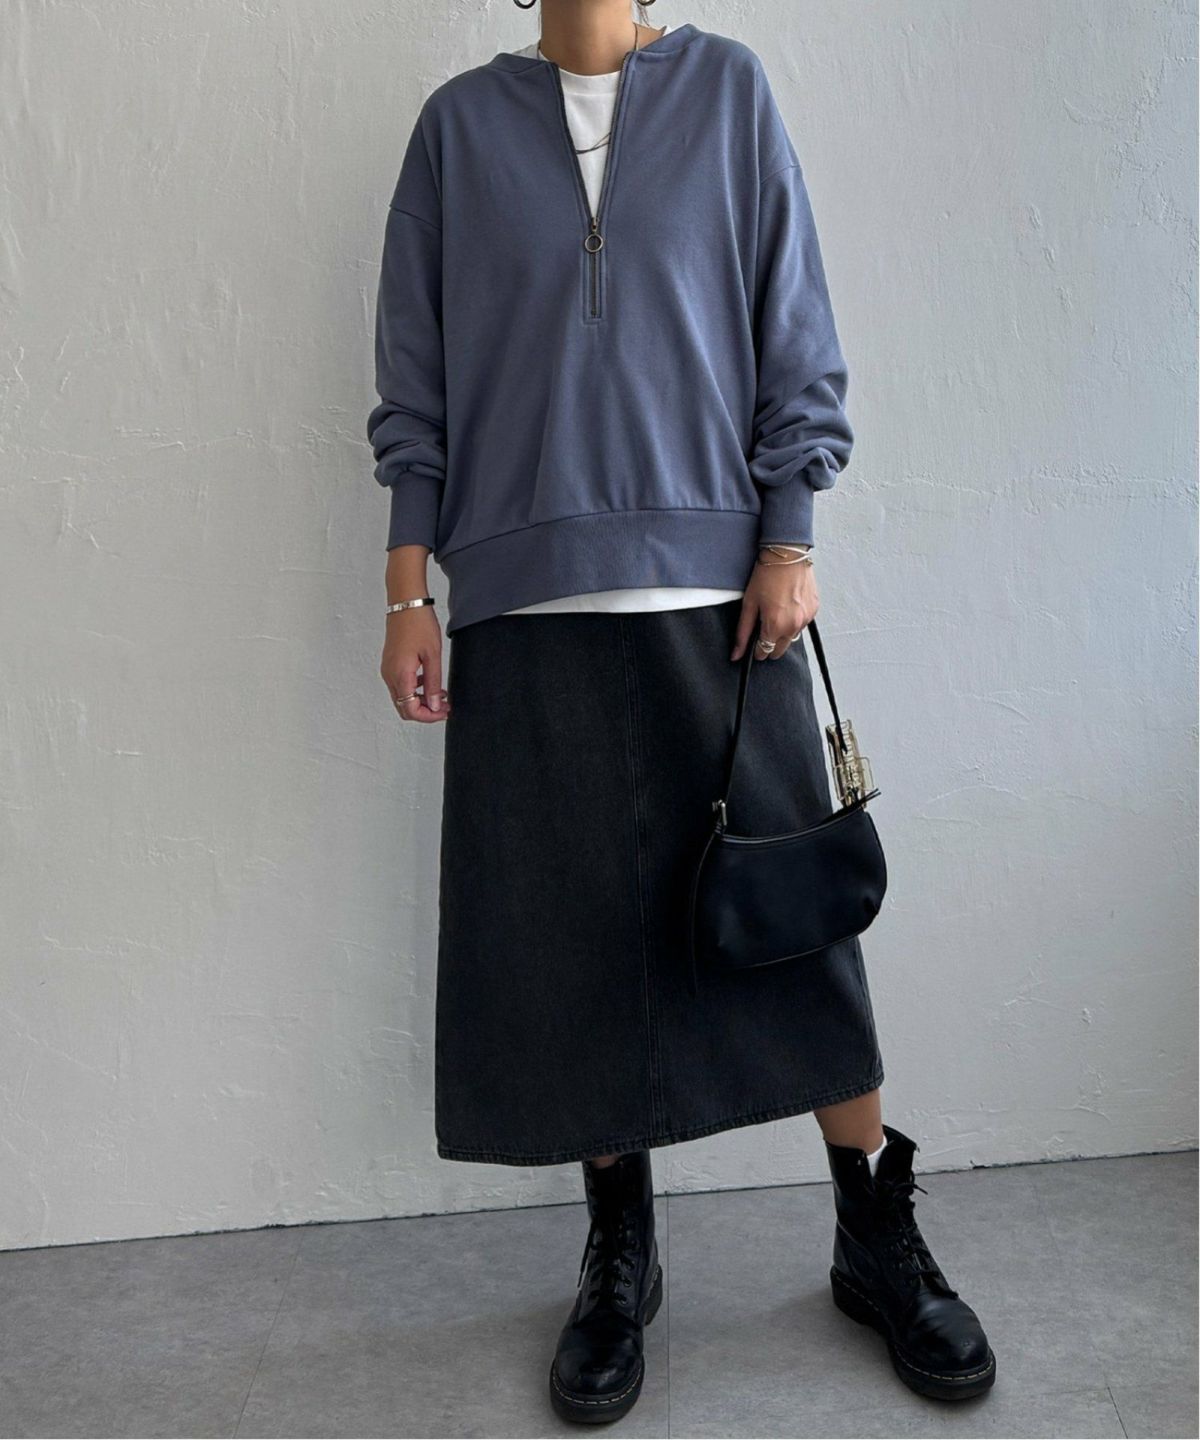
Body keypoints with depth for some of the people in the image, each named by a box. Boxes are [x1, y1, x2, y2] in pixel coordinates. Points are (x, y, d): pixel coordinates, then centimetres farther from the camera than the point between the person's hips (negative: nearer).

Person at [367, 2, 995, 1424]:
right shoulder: (460, 120, 12)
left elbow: (793, 331, 7)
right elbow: (416, 375, 9)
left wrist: (790, 540, -2)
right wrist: (409, 588, 2)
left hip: (718, 579, 0)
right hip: (526, 597, 1)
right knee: (573, 928, 4)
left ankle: (877, 1238, 21)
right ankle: (619, 1256, 22)